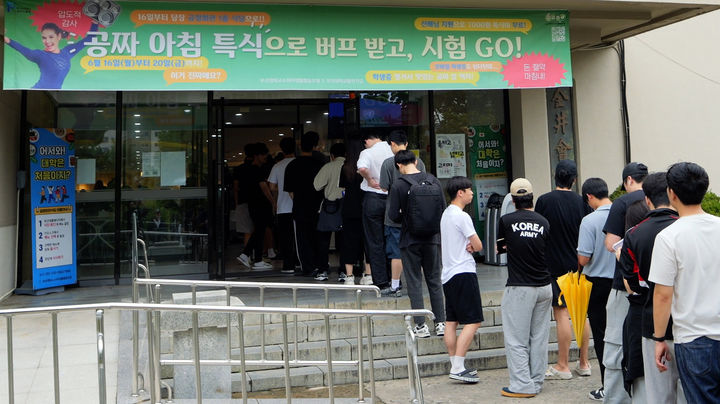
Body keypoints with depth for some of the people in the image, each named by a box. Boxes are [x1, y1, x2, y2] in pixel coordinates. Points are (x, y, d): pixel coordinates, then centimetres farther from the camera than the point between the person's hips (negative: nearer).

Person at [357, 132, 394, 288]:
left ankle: (380, 281, 5)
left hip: (373, 198, -4)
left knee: (374, 242, 4)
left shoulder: (367, 152, -9)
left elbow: (362, 168, -30)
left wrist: (370, 180, -14)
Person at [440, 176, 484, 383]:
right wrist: (472, 245, 10)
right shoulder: (461, 216, -13)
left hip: (448, 273, 10)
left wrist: (467, 246, -1)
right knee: (473, 321, -7)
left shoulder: (446, 214, 16)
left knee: (451, 321, 10)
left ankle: (455, 365, 16)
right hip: (463, 273, -10)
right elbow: (479, 246, -11)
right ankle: (458, 367, -11)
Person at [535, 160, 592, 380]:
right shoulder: (581, 202, 0)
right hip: (579, 265, 4)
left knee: (562, 314, -1)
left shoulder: (544, 201, -9)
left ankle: (562, 366, 6)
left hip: (555, 265, -4)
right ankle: (583, 363, 19)